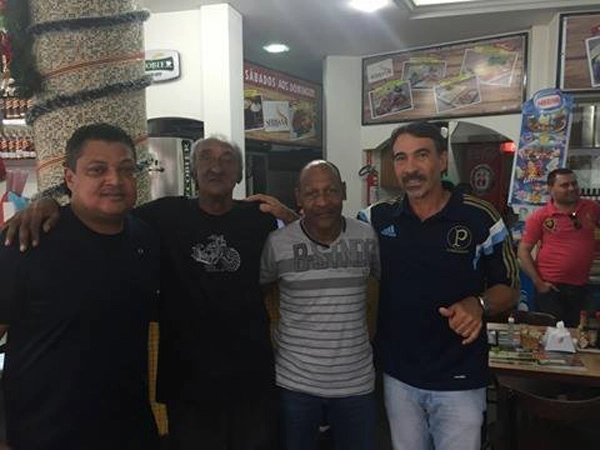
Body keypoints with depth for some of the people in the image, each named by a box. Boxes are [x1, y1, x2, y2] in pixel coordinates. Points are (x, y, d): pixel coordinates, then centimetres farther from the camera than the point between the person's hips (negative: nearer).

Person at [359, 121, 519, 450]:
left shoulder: (480, 218, -9)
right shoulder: (377, 219, -3)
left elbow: (509, 289, -1)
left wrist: (479, 304, -21)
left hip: (459, 380, -2)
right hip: (398, 376, 3)